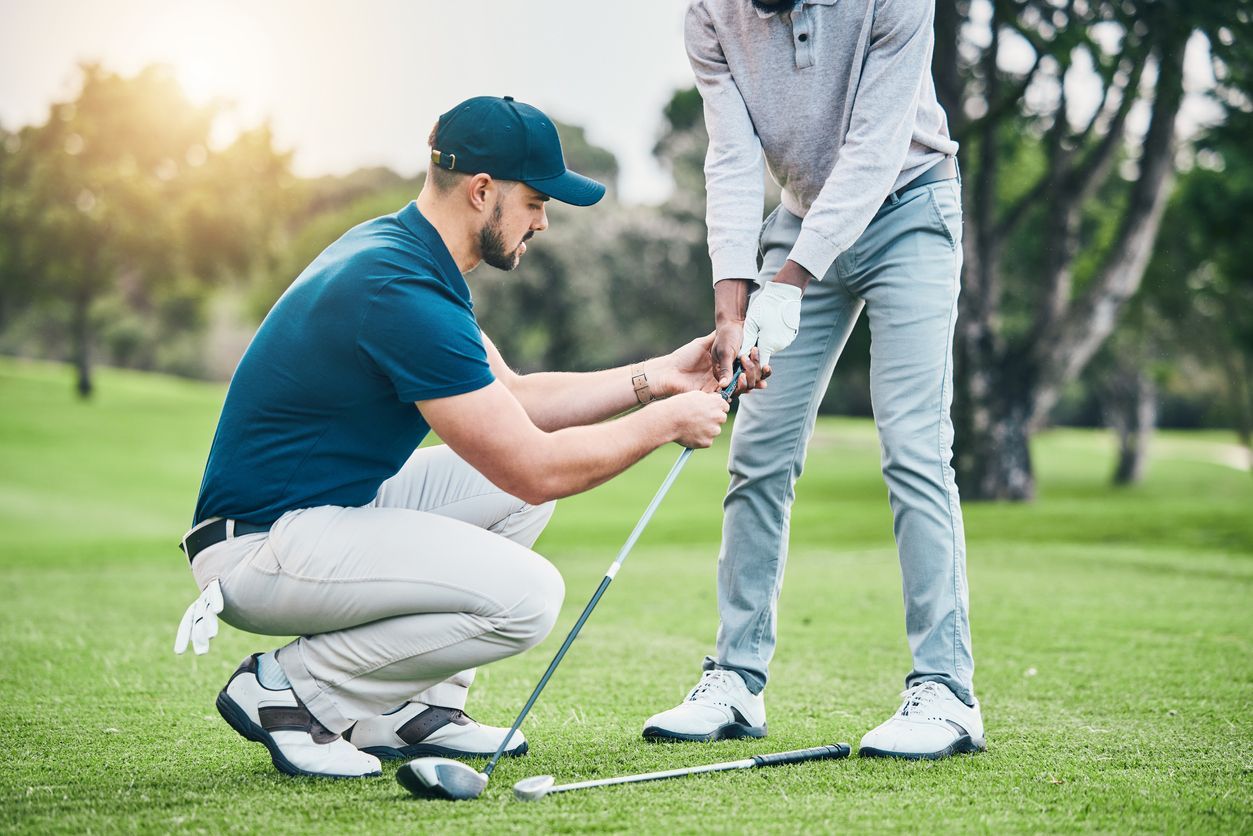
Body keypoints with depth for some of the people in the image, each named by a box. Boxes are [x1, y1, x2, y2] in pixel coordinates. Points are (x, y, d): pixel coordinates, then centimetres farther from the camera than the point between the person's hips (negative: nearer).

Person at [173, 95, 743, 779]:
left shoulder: (399, 250, 9)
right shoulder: (404, 293, -23)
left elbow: (513, 398, 18)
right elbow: (535, 468, -20)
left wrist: (655, 377, 10)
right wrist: (665, 422, -7)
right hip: (260, 546, -11)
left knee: (523, 479, 11)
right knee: (526, 595, -21)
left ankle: (413, 709, 10)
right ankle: (289, 691, -7)